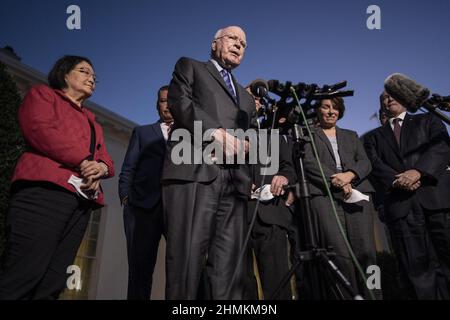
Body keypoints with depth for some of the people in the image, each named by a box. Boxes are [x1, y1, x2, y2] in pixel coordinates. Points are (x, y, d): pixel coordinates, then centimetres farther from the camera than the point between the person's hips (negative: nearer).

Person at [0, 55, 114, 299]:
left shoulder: (93, 123, 32)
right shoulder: (42, 94, 16)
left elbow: (107, 159, 19)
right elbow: (38, 128, -5)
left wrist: (101, 167, -6)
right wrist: (83, 162, -10)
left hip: (83, 201, 6)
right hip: (44, 190, -6)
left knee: (52, 284, 1)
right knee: (22, 276, -14)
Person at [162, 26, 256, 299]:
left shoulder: (246, 96, 35)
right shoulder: (190, 67, 22)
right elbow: (179, 101, 2)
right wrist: (216, 130, -12)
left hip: (235, 180, 5)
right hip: (195, 170, -4)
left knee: (230, 268, -3)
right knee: (187, 259, -12)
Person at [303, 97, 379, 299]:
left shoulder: (351, 136, 29)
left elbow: (365, 163, 15)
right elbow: (309, 163, 1)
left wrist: (349, 175, -7)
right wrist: (335, 179, -13)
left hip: (357, 193, 4)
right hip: (324, 194, -3)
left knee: (366, 252, -10)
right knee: (339, 254, -16)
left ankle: (368, 295, 5)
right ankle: (345, 295, -3)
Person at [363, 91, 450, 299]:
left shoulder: (428, 121, 21)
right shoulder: (375, 137, 23)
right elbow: (374, 165, 6)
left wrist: (419, 171, -14)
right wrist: (396, 179, -13)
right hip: (400, 204, 1)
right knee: (415, 266, -2)